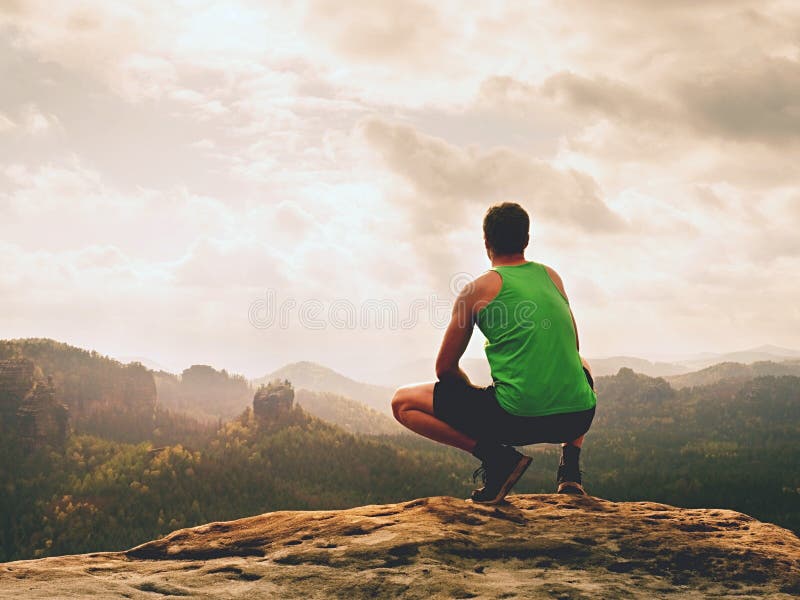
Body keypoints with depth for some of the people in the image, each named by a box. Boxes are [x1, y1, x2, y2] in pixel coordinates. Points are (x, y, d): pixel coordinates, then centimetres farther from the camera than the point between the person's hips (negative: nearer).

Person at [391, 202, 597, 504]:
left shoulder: (478, 289, 1)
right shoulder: (552, 276, 15)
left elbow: (445, 369, 6)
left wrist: (475, 398, 25)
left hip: (517, 417, -5)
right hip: (577, 416, 5)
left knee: (403, 402, 9)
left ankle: (496, 455, -5)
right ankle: (570, 467, 23)